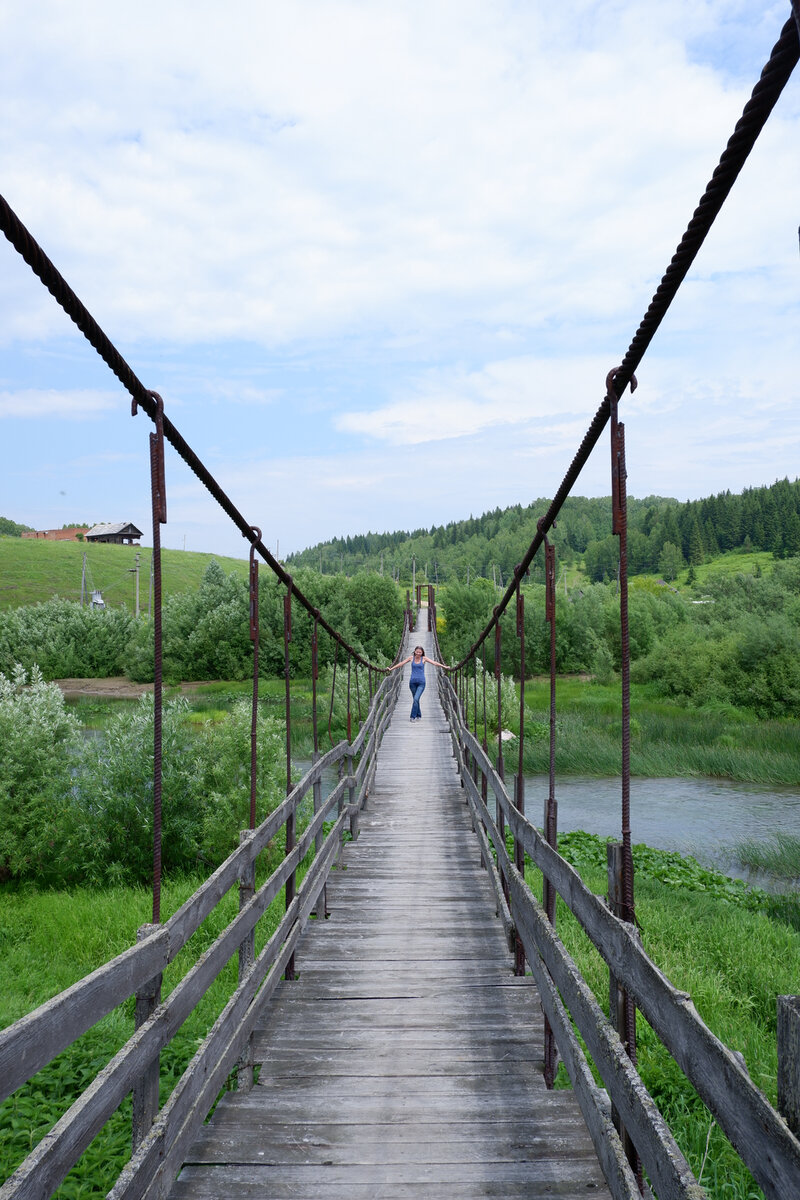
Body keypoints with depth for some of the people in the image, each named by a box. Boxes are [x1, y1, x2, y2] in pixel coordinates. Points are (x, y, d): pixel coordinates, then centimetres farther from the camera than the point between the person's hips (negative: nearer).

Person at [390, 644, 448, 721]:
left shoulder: (424, 658, 0)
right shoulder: (411, 658, 4)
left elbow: (434, 663, -2)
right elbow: (401, 663, 6)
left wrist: (444, 667, -8)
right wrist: (391, 669, 6)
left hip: (421, 682, -2)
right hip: (413, 682, 2)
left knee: (416, 699, -16)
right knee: (416, 699, 10)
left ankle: (412, 716, -13)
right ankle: (418, 716, 23)